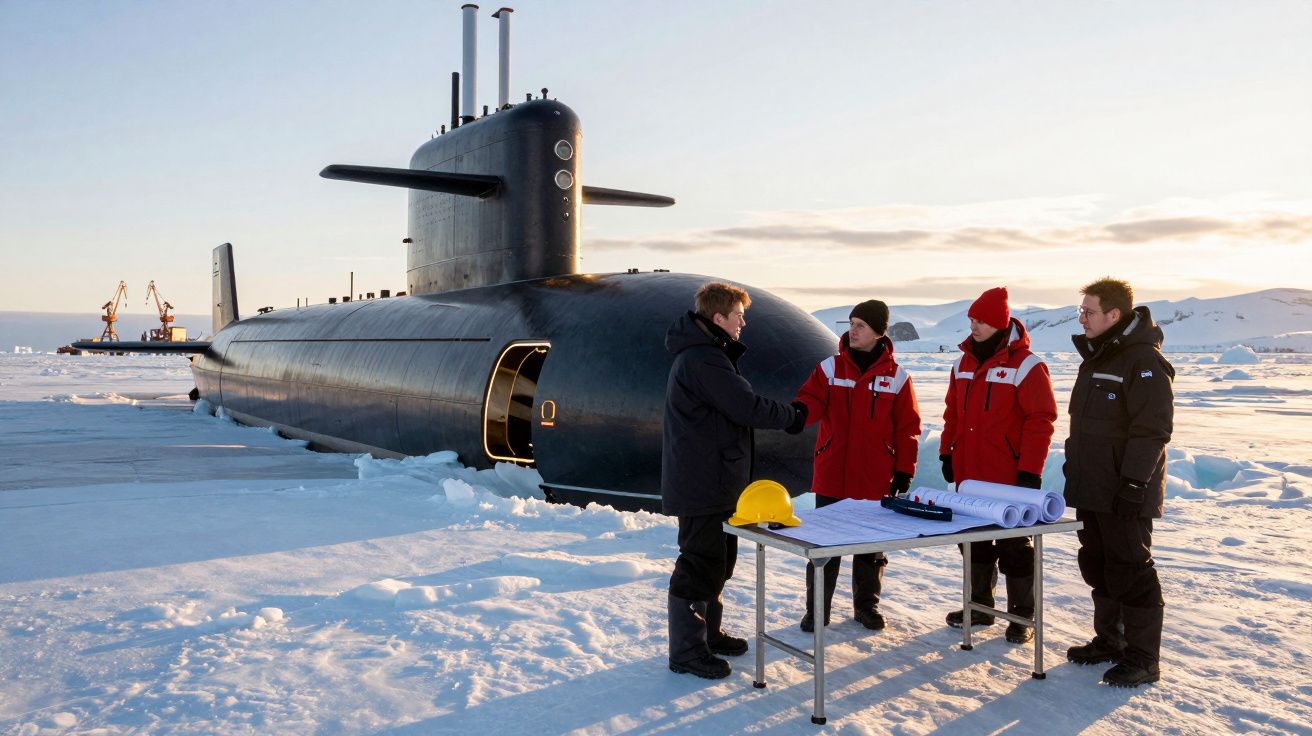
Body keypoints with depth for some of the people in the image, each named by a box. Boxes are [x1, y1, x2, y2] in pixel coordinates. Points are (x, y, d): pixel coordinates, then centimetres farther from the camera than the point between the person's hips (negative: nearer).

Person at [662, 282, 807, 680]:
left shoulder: (706, 353, 15)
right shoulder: (704, 360, -21)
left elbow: (735, 405, 15)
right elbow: (748, 407, -23)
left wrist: (786, 413, 2)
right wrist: (792, 415, -7)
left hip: (714, 480, 11)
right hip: (701, 485, -11)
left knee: (719, 559, 20)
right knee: (699, 565, -3)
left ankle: (707, 632, 33)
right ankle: (686, 651, 7)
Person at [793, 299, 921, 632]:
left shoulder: (896, 376, 0)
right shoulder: (829, 368, 1)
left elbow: (908, 428, 2)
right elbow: (812, 400, -11)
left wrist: (904, 471, -2)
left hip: (876, 481, 0)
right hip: (831, 478, 0)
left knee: (872, 547, 12)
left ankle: (867, 604, 29)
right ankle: (817, 608, 18)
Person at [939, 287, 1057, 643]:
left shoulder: (1026, 366, -12)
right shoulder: (964, 363, 9)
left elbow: (1040, 422, -14)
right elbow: (953, 413, 16)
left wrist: (1030, 471, -16)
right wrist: (947, 453, 12)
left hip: (1009, 479, -6)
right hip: (969, 475, 6)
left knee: (1014, 547, 5)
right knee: (975, 541, 15)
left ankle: (1022, 616, 16)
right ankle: (979, 605, 28)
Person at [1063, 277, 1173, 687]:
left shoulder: (1144, 361, -16)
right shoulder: (1095, 356, 14)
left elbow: (1152, 430, -20)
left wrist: (1133, 484, -22)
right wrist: (1075, 471, 19)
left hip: (1125, 495, -9)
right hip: (1092, 491, 9)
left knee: (1131, 572, -2)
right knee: (1098, 568, 16)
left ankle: (1142, 658, 8)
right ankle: (1109, 640, 30)